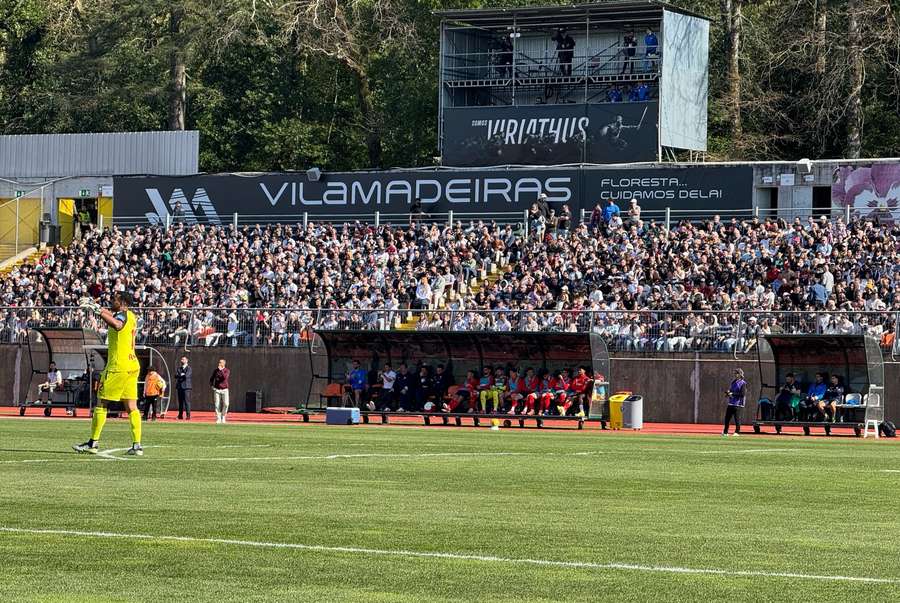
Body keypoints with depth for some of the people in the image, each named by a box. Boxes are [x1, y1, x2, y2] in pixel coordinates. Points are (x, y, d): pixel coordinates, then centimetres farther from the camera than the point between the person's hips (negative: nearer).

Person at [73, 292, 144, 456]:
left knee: (101, 404, 1)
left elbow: (117, 324, -39)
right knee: (132, 407, 5)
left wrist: (99, 312, -35)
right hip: (133, 365, 9)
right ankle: (137, 445, -2)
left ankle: (93, 443, 4)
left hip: (118, 366, -9)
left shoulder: (122, 315, -13)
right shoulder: (131, 316, 15)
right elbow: (112, 316, 37)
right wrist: (98, 308, 31)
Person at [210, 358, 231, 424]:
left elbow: (225, 377, -20)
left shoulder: (227, 370, -1)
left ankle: (223, 417, 4)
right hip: (217, 390, 2)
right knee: (217, 405, -3)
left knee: (225, 404, -13)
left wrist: (221, 370, -18)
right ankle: (218, 419, 4)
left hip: (224, 390, -2)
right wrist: (211, 385, 6)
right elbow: (211, 378, 19)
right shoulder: (216, 370, 8)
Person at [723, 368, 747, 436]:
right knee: (727, 418, 8)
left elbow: (742, 394, -16)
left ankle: (737, 432, 4)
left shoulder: (743, 383, -8)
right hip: (731, 403, 8)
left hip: (738, 404, -8)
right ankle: (725, 432, 16)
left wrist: (733, 394, -17)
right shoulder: (733, 382, 16)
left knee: (737, 418, -6)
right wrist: (728, 392, 2)